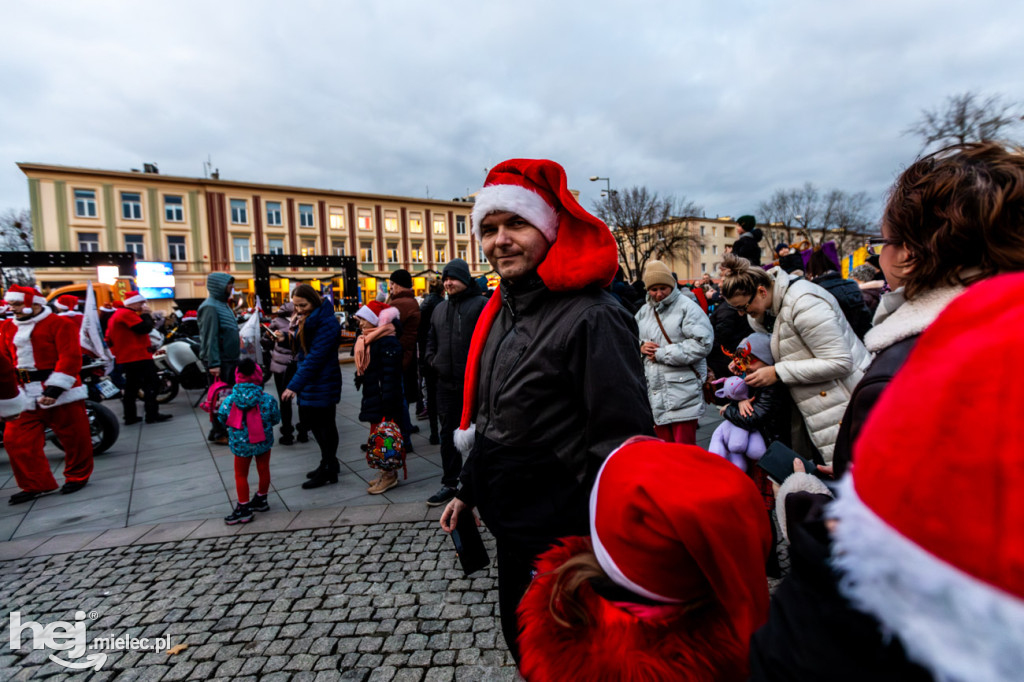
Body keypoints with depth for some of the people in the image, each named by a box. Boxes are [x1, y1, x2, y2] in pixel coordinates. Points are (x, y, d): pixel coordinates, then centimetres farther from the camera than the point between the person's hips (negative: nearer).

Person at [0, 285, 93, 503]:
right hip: (25, 395, 6)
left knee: (73, 437, 3)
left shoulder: (60, 323, -7)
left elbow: (70, 357, -14)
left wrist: (55, 389, -20)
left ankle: (78, 476, 22)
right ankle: (36, 484, 15)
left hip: (60, 393, -6)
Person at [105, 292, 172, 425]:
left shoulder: (116, 315, 20)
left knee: (131, 387, 13)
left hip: (127, 358, 11)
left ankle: (130, 417, 16)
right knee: (152, 384, -8)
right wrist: (146, 314, -8)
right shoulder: (128, 314, -13)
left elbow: (109, 339, 22)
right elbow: (145, 328, -21)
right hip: (138, 356, -11)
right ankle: (152, 415, -8)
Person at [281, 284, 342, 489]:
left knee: (323, 424, 2)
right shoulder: (308, 321, 11)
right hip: (310, 382, 9)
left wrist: (294, 385, -23)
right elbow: (303, 353, 14)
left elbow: (315, 357, -23)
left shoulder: (327, 323, -18)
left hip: (322, 383, -9)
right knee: (315, 422, 16)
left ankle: (328, 470, 17)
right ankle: (329, 463, 31)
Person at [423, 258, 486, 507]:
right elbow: (431, 340, 23)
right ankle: (449, 484, 25)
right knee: (448, 433, 13)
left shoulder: (481, 304, -6)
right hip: (446, 383, 7)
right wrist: (432, 361, 9)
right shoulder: (440, 309, 15)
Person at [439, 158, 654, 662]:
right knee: (521, 639, 26)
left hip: (563, 538, -7)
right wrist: (468, 490, 17)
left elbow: (622, 437, -21)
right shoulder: (499, 313, 4)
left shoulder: (592, 318, -22)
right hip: (510, 525, 8)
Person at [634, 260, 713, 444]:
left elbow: (702, 343, -16)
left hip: (682, 392, -6)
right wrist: (640, 347, -2)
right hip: (655, 391, 6)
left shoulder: (687, 307, -6)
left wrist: (662, 354, -13)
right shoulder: (643, 312, 14)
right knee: (663, 445, 16)